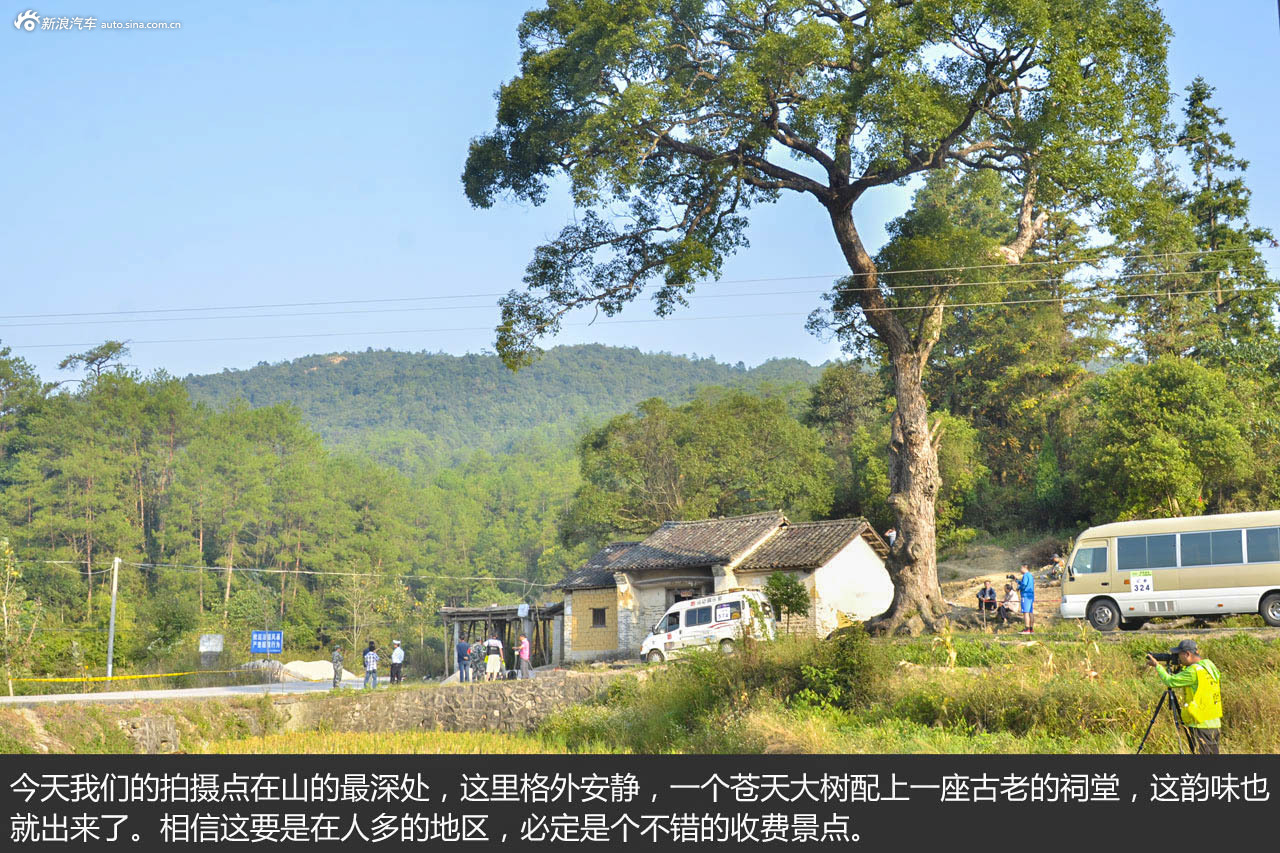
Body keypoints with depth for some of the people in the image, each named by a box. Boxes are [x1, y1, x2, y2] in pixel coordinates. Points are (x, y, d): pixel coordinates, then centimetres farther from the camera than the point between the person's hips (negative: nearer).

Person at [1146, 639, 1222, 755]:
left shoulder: (1194, 671, -18)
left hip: (1202, 726, -9)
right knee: (1213, 753, 12)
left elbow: (1170, 682, -11)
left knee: (1201, 752, -5)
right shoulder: (1209, 666, 11)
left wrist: (1157, 665, 1)